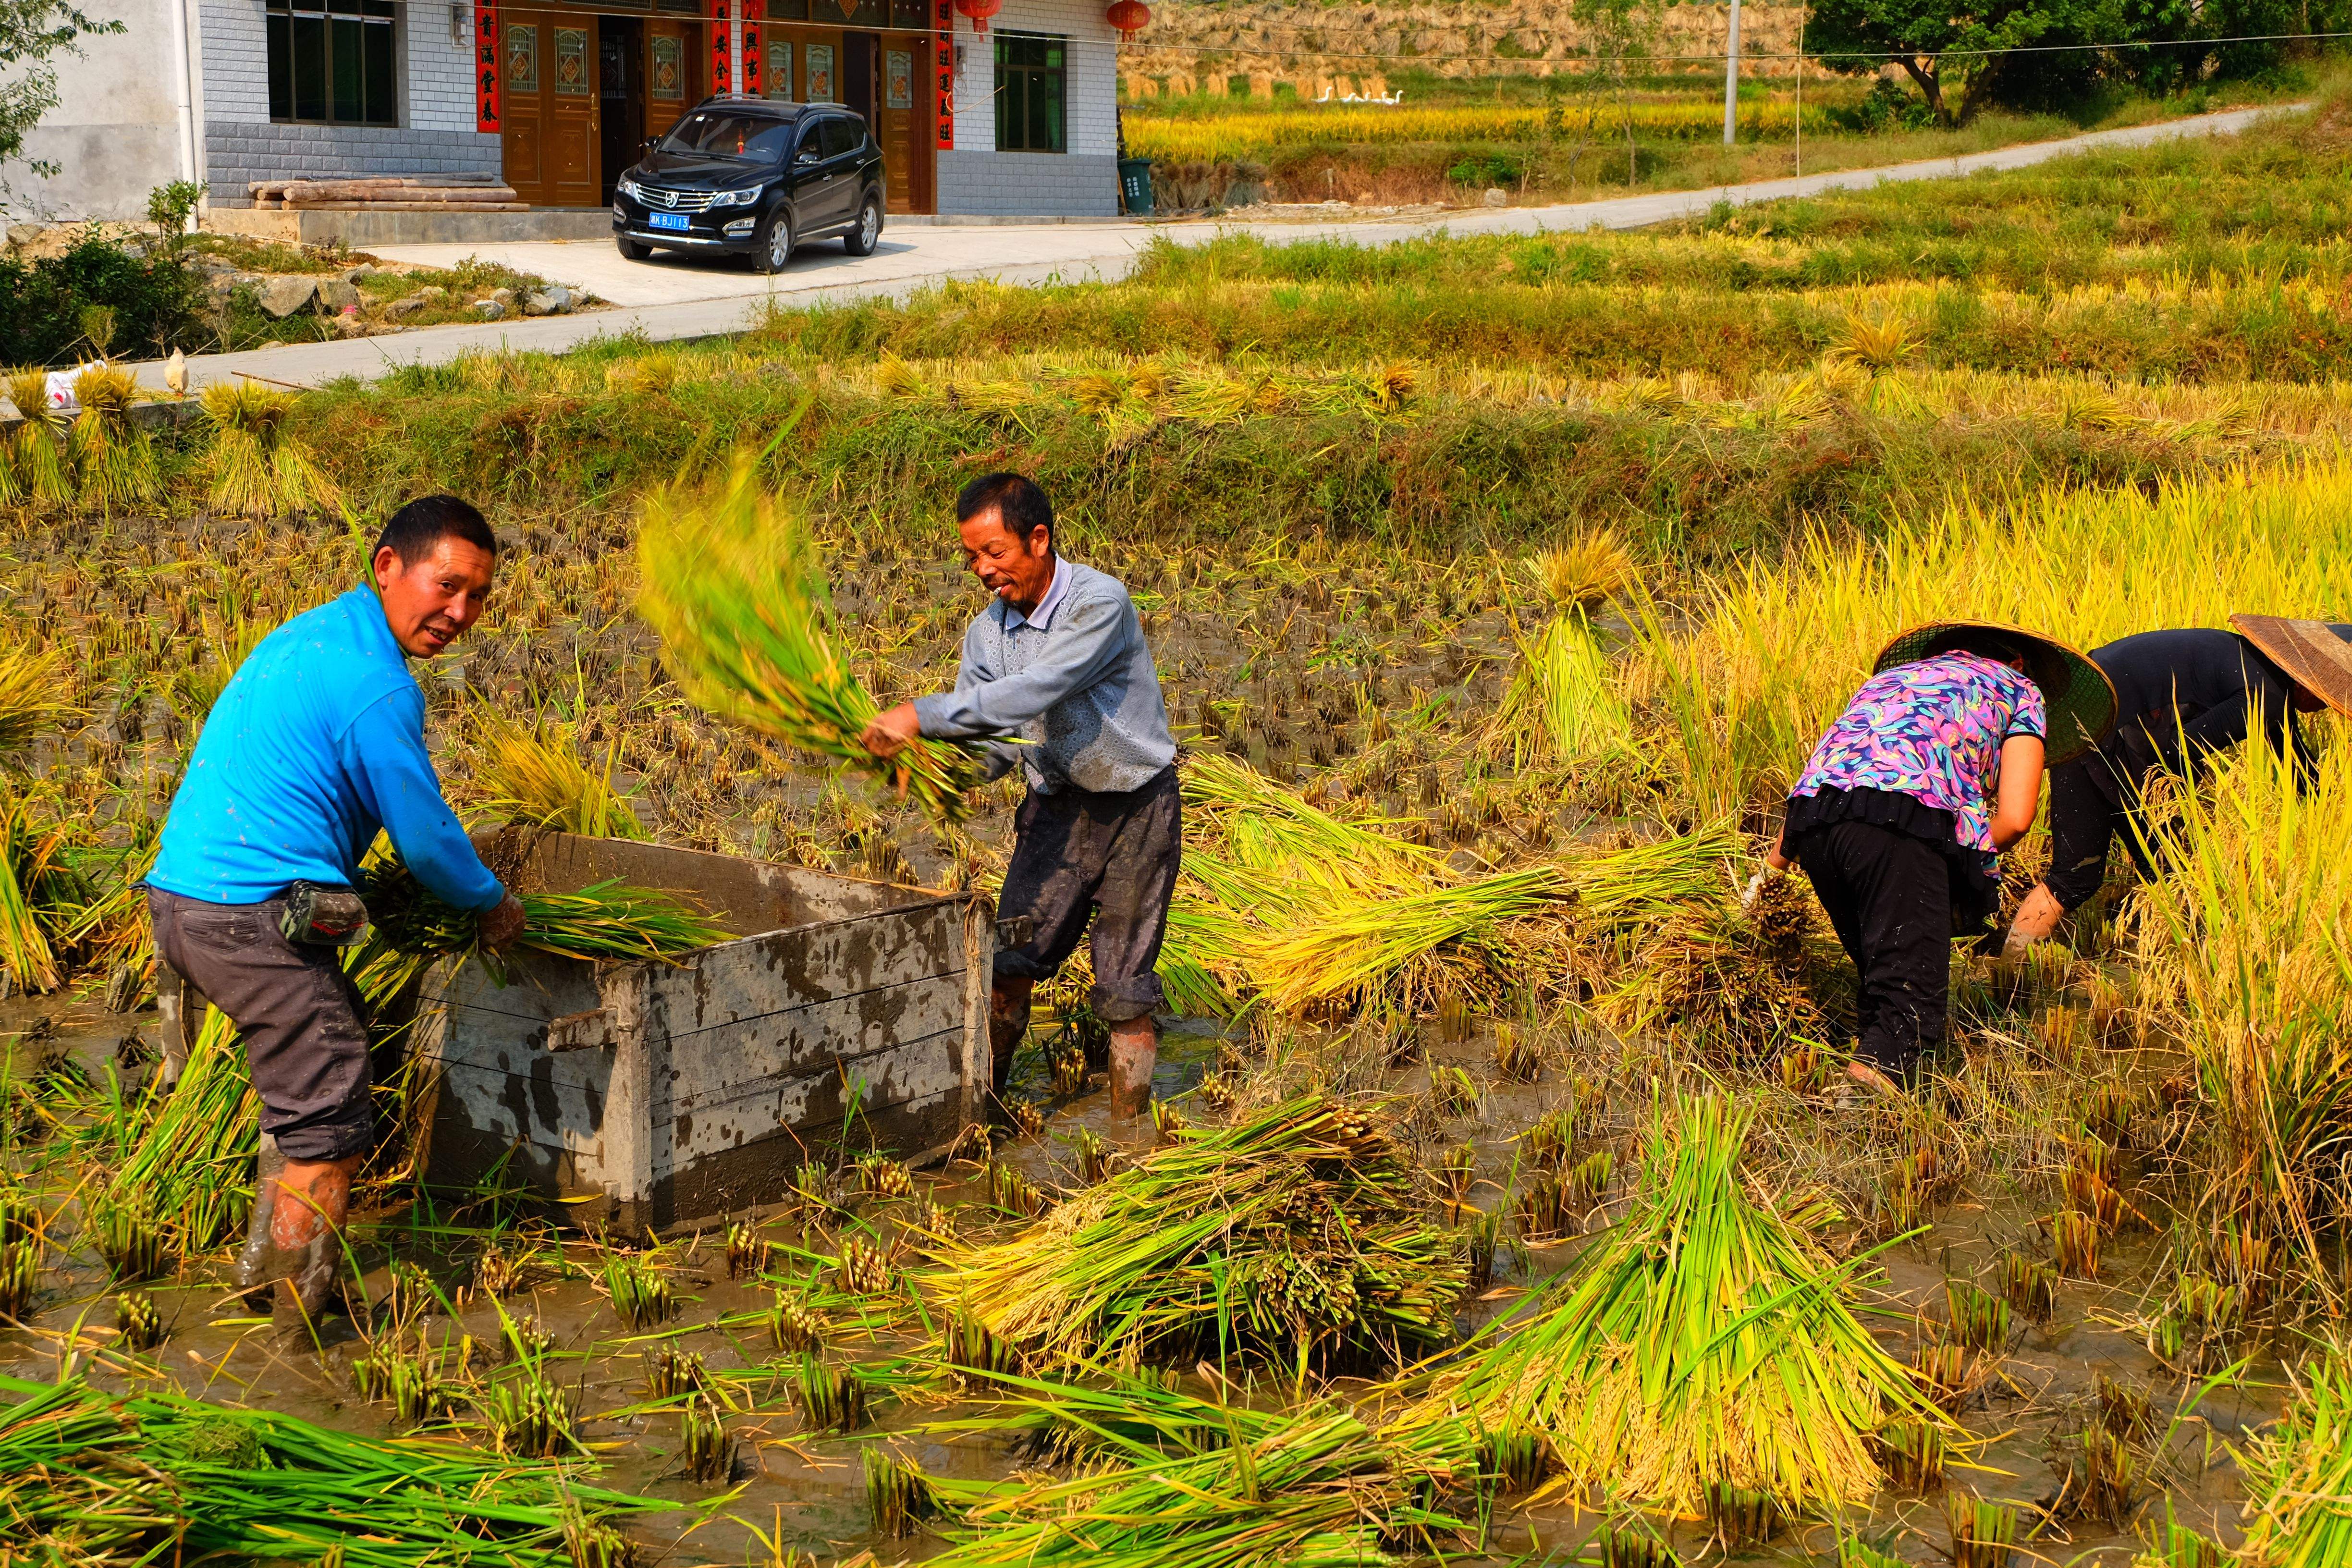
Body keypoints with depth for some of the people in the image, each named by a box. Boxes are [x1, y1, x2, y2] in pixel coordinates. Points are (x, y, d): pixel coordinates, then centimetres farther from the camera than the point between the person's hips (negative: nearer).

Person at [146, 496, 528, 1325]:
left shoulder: (314, 635, 17)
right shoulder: (377, 687, -15)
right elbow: (427, 841, -8)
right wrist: (494, 904, 11)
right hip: (254, 915, -10)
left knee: (330, 1052, 25)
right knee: (327, 1125, -3)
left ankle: (265, 1265, 32)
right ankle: (298, 1318, 3)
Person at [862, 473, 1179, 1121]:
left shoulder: (1099, 602, -23)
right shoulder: (987, 632, -2)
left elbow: (1032, 693, -34)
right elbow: (989, 747, 0)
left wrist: (922, 715, -36)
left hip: (1136, 806, -5)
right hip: (1056, 805, 5)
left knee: (1126, 988, 0)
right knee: (1009, 962, 0)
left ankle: (1128, 1132, 12)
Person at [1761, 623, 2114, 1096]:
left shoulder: (1891, 676, 41)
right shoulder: (2021, 689, 27)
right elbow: (2014, 819, 12)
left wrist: (1770, 870, 39)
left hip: (1813, 816, 5)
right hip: (1906, 817, -5)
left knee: (1878, 976, 17)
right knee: (1910, 991, -9)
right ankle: (1877, 1067, -34)